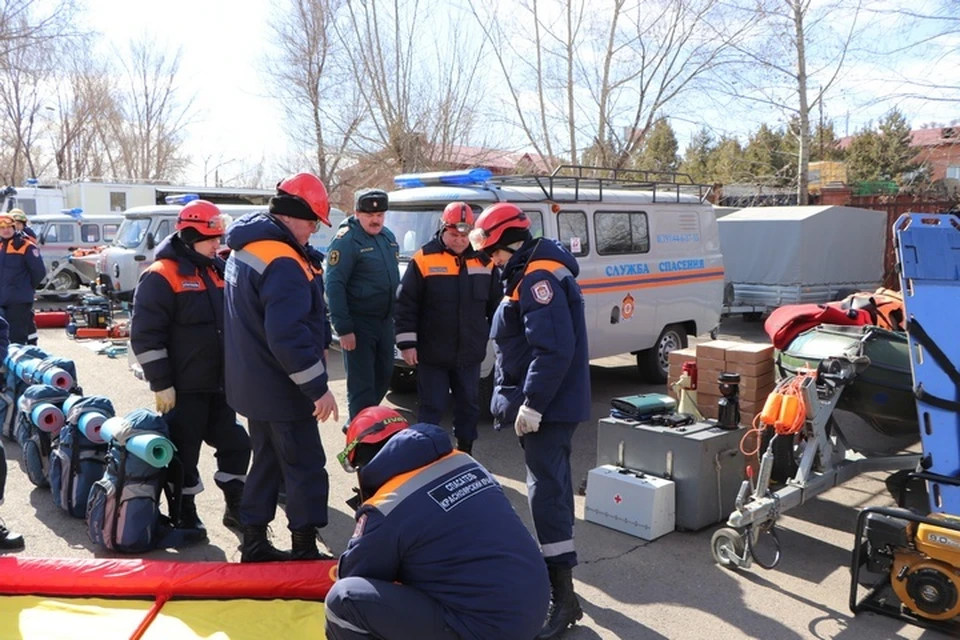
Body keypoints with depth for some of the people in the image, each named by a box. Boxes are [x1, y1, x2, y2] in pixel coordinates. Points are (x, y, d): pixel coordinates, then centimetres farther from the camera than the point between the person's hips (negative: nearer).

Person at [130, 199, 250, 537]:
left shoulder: (217, 270, 11)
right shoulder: (161, 276, -13)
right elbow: (145, 336, -16)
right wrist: (161, 384, -17)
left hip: (220, 383, 8)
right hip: (184, 388, -7)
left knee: (235, 444, 12)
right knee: (184, 452, 4)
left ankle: (236, 507, 27)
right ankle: (185, 515, 21)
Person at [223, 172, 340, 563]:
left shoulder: (245, 249, 9)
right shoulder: (283, 263, -24)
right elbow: (288, 337, -30)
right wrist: (319, 387, -23)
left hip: (254, 385, 10)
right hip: (282, 389, -10)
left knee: (266, 462, 20)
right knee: (306, 468, 3)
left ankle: (254, 544, 29)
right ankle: (305, 550, 12)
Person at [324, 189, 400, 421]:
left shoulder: (388, 237, 9)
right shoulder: (346, 240, -15)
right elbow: (334, 285, -19)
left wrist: (396, 314, 16)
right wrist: (344, 328, -22)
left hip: (385, 320, 8)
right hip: (359, 323, -8)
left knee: (383, 377, 18)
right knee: (361, 383, -3)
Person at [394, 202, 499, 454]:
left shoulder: (484, 261, 3)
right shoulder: (424, 260, -8)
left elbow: (495, 305, 12)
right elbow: (405, 304, -7)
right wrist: (407, 343, -10)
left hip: (470, 354, 4)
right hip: (432, 354, -4)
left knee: (469, 407, 15)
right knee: (432, 408, 4)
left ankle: (465, 453, 32)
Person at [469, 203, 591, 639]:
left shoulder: (538, 277, -19)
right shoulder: (531, 273, 15)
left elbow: (554, 349, -27)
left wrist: (532, 404, -25)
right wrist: (524, 400, 20)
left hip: (547, 406, -11)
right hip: (552, 403, 11)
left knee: (547, 491, -9)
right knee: (552, 484, 18)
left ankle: (563, 597, -2)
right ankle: (552, 570, 33)